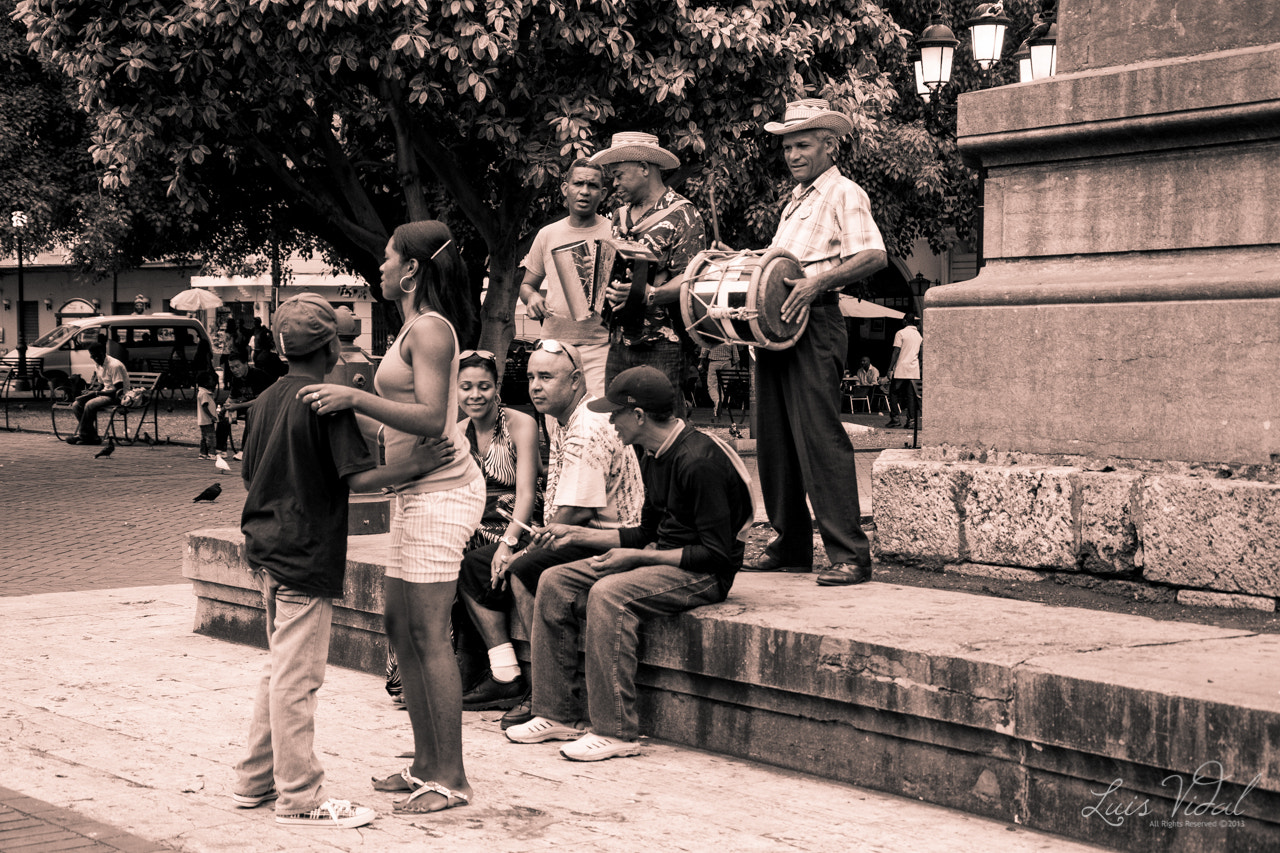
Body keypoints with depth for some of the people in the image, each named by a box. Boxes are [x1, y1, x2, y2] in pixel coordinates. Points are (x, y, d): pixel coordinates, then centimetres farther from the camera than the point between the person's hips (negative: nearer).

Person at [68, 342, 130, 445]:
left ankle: (83, 435, -17)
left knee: (90, 405, -31)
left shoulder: (114, 365, -18)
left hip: (118, 397, -9)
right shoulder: (98, 365, 11)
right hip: (104, 394, 9)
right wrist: (90, 392, -1)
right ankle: (93, 436, -14)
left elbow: (118, 390, -22)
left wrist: (96, 393, -21)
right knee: (76, 405, -9)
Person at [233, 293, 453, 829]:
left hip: (267, 549, 9)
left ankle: (256, 780, 24)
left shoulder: (269, 400, 11)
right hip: (305, 557, -9)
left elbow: (249, 477, 17)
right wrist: (413, 466, -16)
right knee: (297, 677, -4)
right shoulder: (328, 403, -14)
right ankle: (300, 798, 2)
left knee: (280, 672, 18)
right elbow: (358, 477, -21)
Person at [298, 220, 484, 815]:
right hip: (417, 493, 11)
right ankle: (426, 764, 19)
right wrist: (339, 394, 23)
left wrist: (355, 397, -28)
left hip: (440, 491, -10)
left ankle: (451, 779, -4)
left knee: (429, 634, -9)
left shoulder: (429, 329, -13)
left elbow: (431, 418, -24)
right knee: (400, 627, 12)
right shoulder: (417, 328, 18)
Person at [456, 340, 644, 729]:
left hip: (607, 544, -11)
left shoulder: (588, 431, -19)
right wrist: (516, 549, 3)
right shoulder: (563, 424, 15)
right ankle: (507, 680, 2)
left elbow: (575, 512, -24)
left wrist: (524, 554, -15)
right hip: (574, 540, 11)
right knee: (473, 567, 6)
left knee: (526, 571, -34)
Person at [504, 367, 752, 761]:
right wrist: (580, 534, 15)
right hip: (661, 559, 10)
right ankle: (557, 715, 2)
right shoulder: (655, 457, 10)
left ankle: (615, 732, -27)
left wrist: (638, 557, -20)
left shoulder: (699, 462, -21)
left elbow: (716, 554, -22)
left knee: (608, 593, -32)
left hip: (703, 574, -10)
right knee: (555, 583, -1)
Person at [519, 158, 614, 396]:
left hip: (599, 344, -3)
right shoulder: (547, 235, 11)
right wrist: (532, 297, -3)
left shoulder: (616, 234, 1)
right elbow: (527, 284, 21)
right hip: (554, 343, 3)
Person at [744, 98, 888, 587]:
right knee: (773, 439, 9)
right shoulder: (796, 199, 23)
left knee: (820, 437, -13)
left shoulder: (844, 194, -3)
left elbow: (874, 256, -17)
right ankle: (790, 548, 18)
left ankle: (850, 555, -12)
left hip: (814, 323, -9)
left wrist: (818, 281, -27)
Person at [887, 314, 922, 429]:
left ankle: (894, 419, -3)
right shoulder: (919, 335, 12)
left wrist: (890, 369, -9)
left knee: (895, 394, 3)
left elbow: (896, 352, -10)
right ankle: (911, 419, -2)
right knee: (911, 395, 5)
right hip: (914, 370, 5)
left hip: (901, 369, -5)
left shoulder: (901, 333, -6)